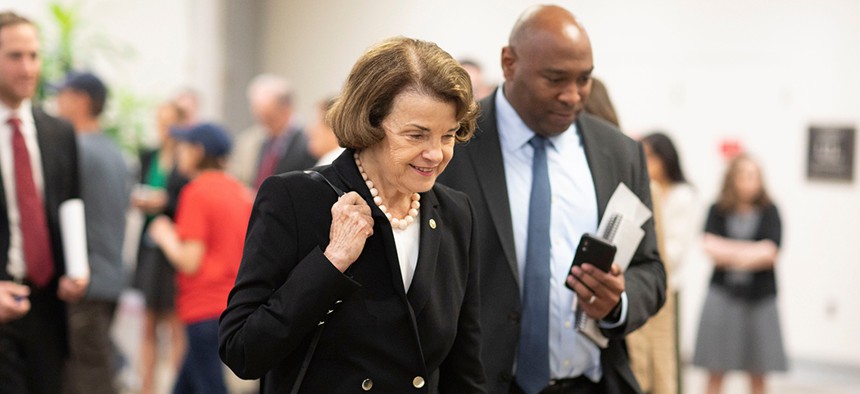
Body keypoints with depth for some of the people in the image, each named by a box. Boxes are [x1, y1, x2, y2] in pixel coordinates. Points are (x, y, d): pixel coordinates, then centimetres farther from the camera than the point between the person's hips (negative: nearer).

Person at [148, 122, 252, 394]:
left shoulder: (197, 192, -13)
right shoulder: (239, 191, 9)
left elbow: (189, 262, -17)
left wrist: (165, 236, 0)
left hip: (205, 310, -8)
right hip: (234, 304, 8)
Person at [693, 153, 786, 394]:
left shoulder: (769, 211, 1)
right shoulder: (718, 211, 2)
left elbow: (770, 254, -9)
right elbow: (710, 248, -10)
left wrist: (728, 254, -8)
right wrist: (754, 250, -11)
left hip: (759, 298, 0)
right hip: (723, 295, 0)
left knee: (757, 374, 6)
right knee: (716, 372, 1)